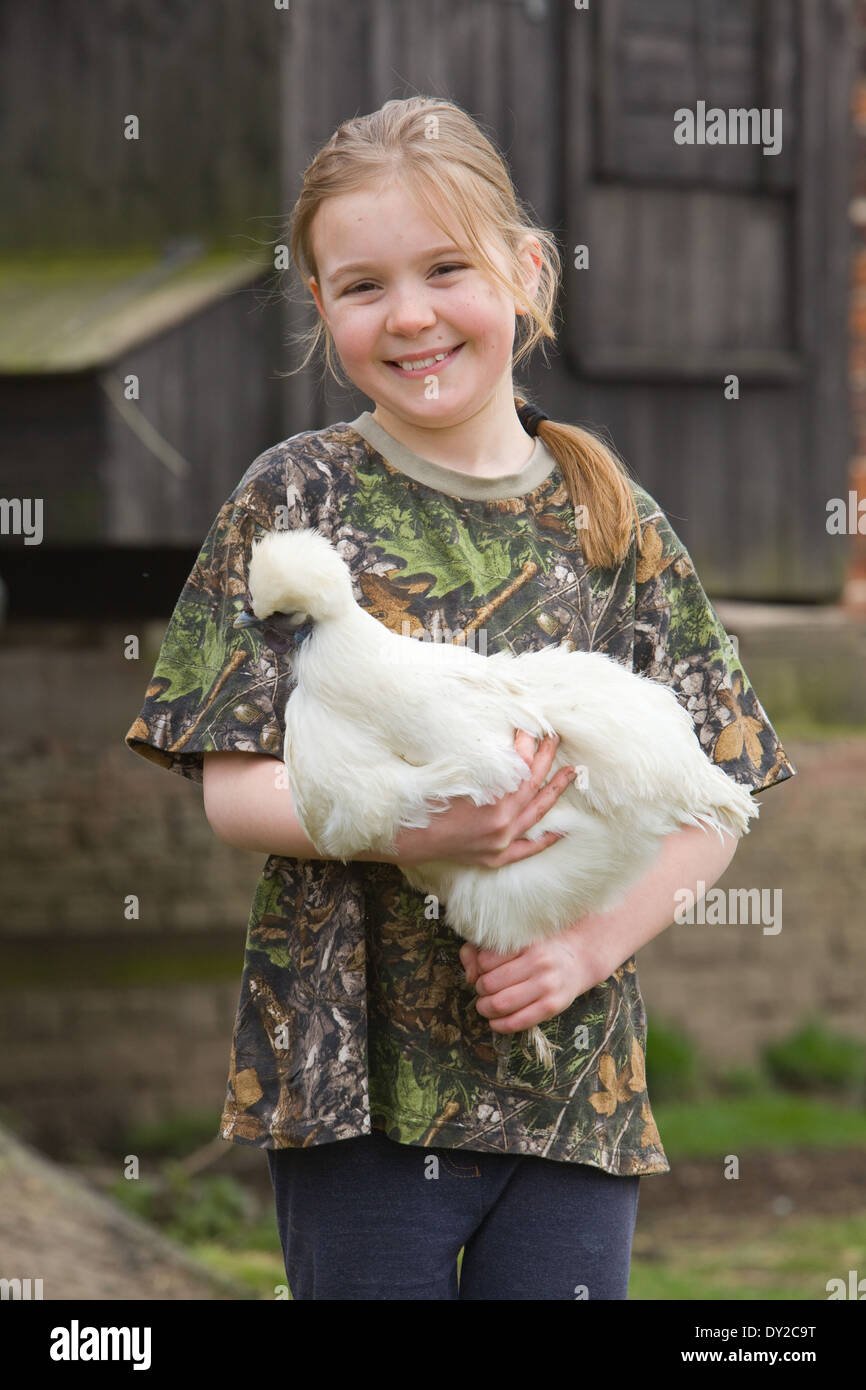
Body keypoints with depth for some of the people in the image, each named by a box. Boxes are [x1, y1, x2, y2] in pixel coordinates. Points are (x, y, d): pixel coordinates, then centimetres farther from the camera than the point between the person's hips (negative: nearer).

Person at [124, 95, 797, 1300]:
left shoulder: (616, 522, 4)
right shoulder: (296, 499, -1)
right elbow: (232, 788, -5)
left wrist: (595, 940, -11)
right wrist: (415, 826, -21)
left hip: (574, 1077, 2)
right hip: (354, 1067, -2)